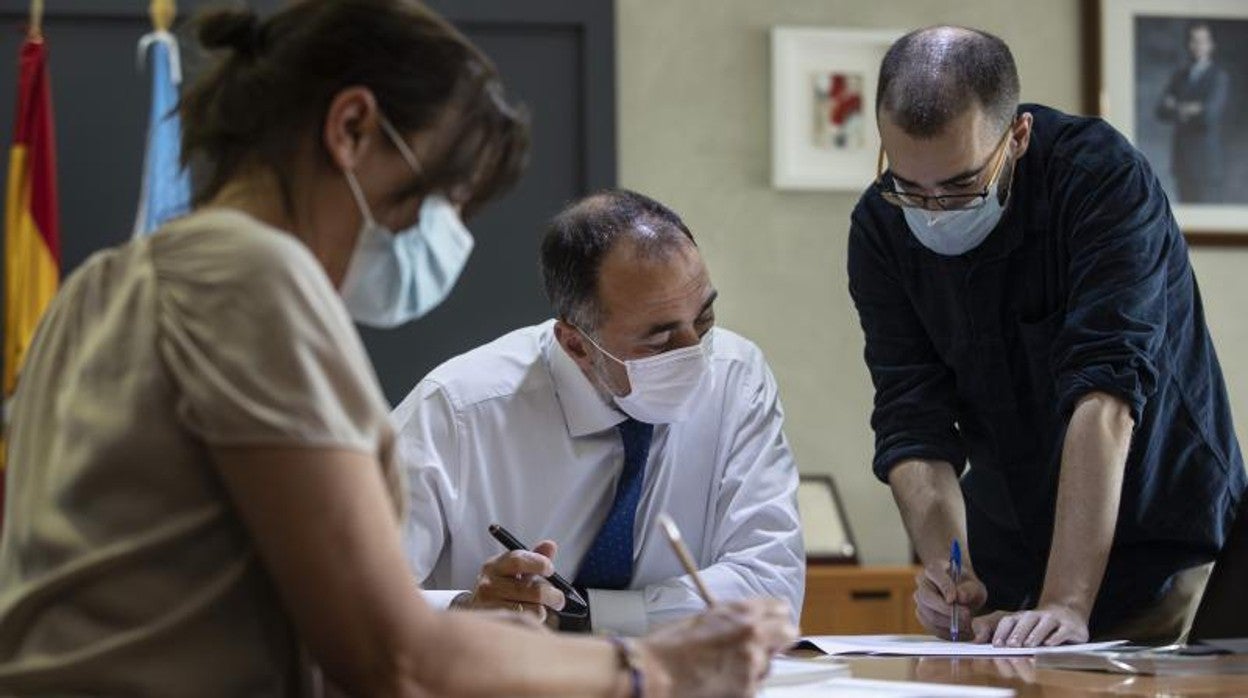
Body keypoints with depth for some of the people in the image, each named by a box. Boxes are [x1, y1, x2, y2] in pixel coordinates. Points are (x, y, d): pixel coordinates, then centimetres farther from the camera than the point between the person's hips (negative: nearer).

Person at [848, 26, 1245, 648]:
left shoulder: (1102, 175, -22)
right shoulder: (880, 226, -7)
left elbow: (1105, 395, -30)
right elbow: (912, 423, -9)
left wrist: (1066, 604, -37)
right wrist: (946, 571, -28)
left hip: (1161, 544, -5)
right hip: (1008, 553, 5)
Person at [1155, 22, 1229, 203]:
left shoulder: (1218, 76, -4)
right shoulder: (1179, 76, 13)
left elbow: (1210, 114, -16)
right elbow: (1162, 112, 3)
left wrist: (1178, 109, -4)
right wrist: (1188, 111, -13)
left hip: (1206, 160, -5)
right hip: (1183, 159, 5)